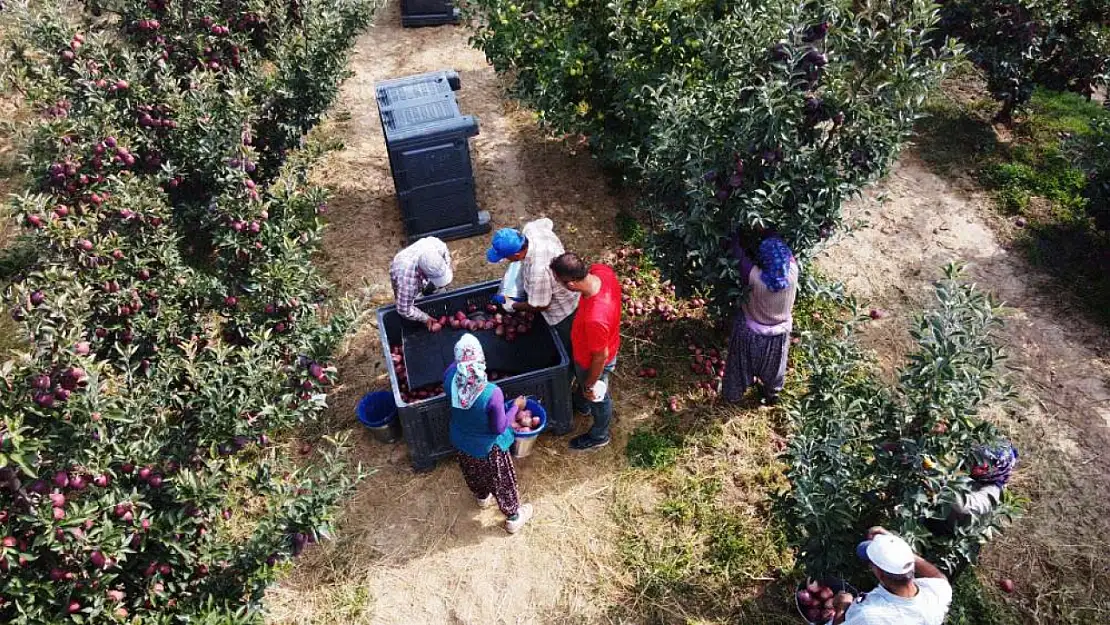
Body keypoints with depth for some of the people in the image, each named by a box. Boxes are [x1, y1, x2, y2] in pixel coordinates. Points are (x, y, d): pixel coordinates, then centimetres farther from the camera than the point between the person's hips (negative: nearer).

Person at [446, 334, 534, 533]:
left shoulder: (451, 377, -28)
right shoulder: (492, 393, -40)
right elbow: (499, 428, -24)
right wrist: (516, 406, -13)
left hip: (462, 442, 5)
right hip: (488, 447, -5)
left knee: (474, 474, 35)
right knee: (501, 481, 24)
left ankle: (482, 497, 66)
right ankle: (513, 518, 48)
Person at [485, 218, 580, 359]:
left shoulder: (538, 272, -46)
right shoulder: (531, 228, -25)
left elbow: (539, 306, -27)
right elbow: (548, 223, 2)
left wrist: (513, 306, -10)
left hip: (563, 308, -8)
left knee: (566, 345, 21)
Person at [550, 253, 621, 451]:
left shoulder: (595, 318, -48)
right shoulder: (600, 270, -28)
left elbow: (600, 357, -30)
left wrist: (590, 385, -11)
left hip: (593, 360, -7)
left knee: (597, 397, 25)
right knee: (580, 378, 37)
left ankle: (599, 435, 56)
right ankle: (581, 405, 70)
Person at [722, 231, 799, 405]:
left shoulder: (755, 278, -37)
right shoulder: (792, 272, -29)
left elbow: (739, 254, -22)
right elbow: (783, 246, -12)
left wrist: (735, 238, -6)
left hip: (752, 332, -3)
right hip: (779, 331, 3)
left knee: (742, 364, 25)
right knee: (774, 366, 30)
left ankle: (733, 394, 50)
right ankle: (772, 394, 56)